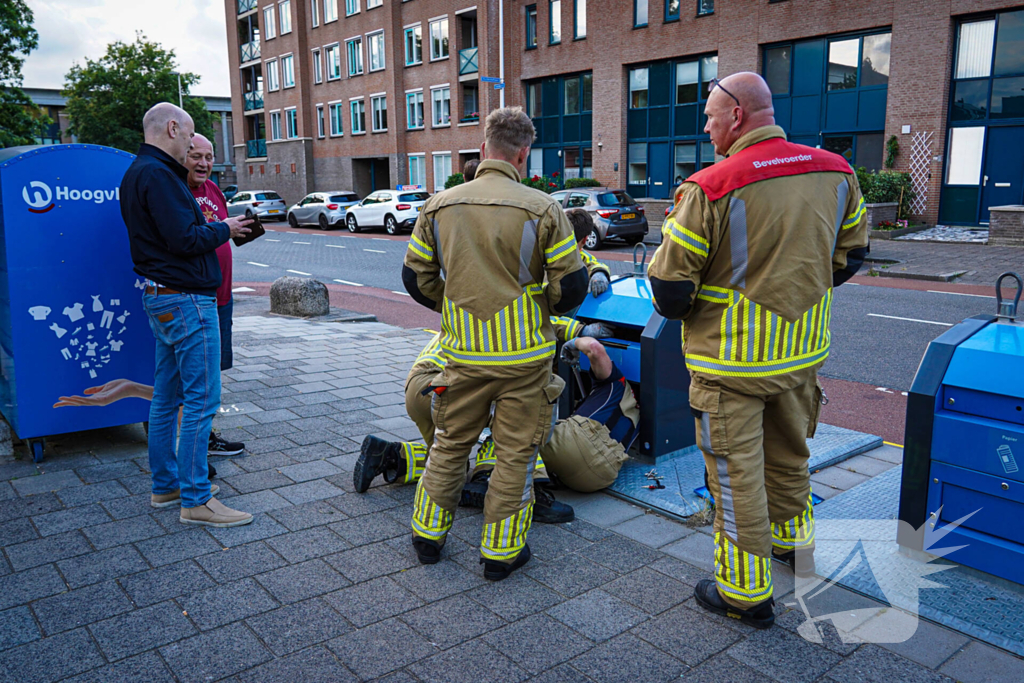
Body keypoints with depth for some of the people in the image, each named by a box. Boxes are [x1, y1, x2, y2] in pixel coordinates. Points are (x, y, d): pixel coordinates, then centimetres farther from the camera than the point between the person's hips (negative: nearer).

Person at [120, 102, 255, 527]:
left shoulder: (137, 173, 17)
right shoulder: (157, 174, -16)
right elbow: (185, 240, -21)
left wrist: (196, 214, 10)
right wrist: (224, 229, -6)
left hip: (161, 299, 11)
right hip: (186, 300, -11)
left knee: (166, 396, 15)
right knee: (201, 400, -6)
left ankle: (165, 486, 26)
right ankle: (195, 500, 0)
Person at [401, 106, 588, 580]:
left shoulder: (439, 206, 0)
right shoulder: (542, 209, -10)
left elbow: (416, 279, 6)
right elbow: (571, 288, -8)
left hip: (463, 353, 3)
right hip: (524, 355, -3)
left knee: (449, 444, 19)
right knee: (514, 454, 10)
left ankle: (428, 532, 32)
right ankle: (501, 550, 21)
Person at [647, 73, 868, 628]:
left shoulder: (710, 188, -19)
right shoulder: (836, 172, 0)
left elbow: (669, 284, -17)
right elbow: (849, 254, 13)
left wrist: (674, 308, 5)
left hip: (730, 360, -6)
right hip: (804, 351, 6)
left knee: (736, 472, 6)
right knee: (788, 455, 26)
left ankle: (746, 592, 18)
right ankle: (792, 540, 47)